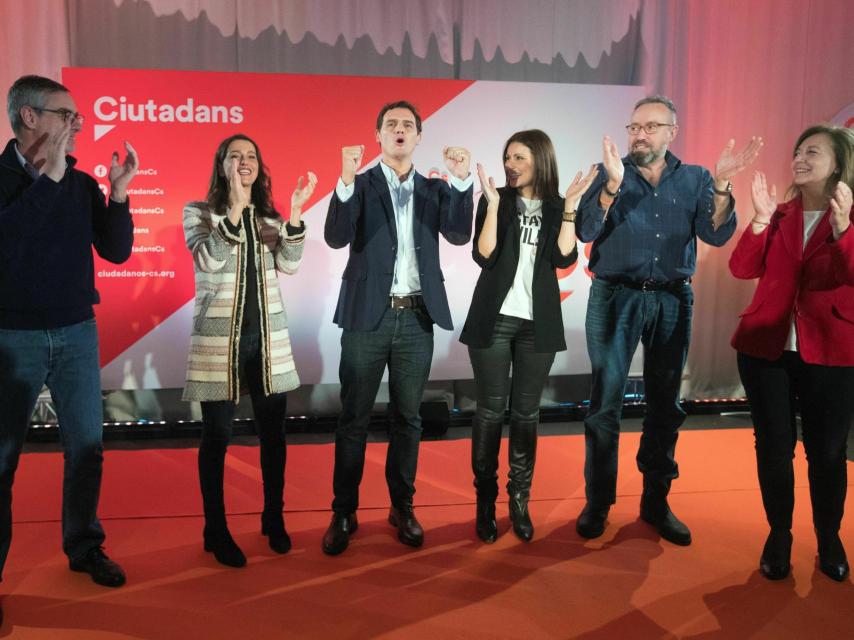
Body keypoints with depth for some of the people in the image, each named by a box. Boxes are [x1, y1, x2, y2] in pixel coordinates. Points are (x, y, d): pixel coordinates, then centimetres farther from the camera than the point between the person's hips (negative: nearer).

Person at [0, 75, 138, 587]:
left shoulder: (81, 183, 4)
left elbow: (116, 252, 1)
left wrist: (118, 193, -11)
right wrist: (47, 177, -22)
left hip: (77, 332, 4)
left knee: (87, 445, 8)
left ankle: (85, 546, 23)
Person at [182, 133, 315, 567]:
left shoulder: (270, 217, 10)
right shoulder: (198, 212, 1)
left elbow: (289, 265, -5)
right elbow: (209, 260, -17)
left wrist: (295, 214, -16)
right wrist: (235, 210, -25)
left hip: (267, 336, 4)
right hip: (218, 336, -3)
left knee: (273, 432, 8)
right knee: (217, 435, 2)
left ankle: (274, 519, 25)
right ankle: (216, 531, 16)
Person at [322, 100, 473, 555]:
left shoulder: (435, 188, 10)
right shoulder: (360, 183, 2)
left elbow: (459, 235, -6)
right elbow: (336, 238, -12)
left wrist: (461, 180, -17)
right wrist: (346, 180, -24)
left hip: (417, 317, 2)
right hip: (368, 315, -2)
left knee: (408, 416, 10)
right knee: (354, 418, 4)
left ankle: (402, 507, 23)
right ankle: (344, 513, 15)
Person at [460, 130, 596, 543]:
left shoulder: (556, 207, 5)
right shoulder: (495, 201, 1)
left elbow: (564, 258, -8)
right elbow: (483, 256, -10)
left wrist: (570, 206, -13)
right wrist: (494, 203, -17)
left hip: (538, 323, 2)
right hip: (494, 319, -1)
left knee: (527, 413, 7)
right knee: (491, 410, 1)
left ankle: (520, 500, 19)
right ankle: (485, 501, 14)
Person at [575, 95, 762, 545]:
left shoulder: (695, 179, 7)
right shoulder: (612, 174, 3)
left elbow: (717, 234, -6)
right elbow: (586, 230, -10)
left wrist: (721, 184, -20)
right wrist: (613, 184, -24)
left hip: (672, 300, 2)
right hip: (615, 297, -2)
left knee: (665, 403, 8)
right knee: (605, 403, -2)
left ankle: (656, 502, 21)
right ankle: (597, 501, 10)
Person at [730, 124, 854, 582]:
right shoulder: (779, 215, 9)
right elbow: (742, 269, -5)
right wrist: (760, 219, -16)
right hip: (765, 347, 2)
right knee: (773, 447, 6)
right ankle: (779, 536, 23)